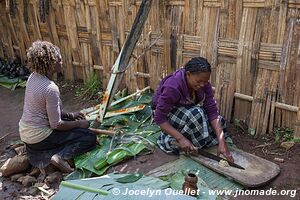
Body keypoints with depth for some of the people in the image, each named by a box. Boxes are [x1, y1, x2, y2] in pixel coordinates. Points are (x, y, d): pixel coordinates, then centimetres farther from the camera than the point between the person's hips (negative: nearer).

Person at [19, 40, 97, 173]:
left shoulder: (33, 77, -1)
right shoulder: (50, 88, -27)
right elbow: (56, 125, -21)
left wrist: (69, 115, 11)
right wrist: (79, 124, -6)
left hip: (25, 132, 8)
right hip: (38, 137, -8)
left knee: (69, 121, 27)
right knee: (90, 138, -4)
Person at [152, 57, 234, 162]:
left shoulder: (204, 83, -20)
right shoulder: (172, 87, -36)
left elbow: (212, 110, -22)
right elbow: (159, 117, -32)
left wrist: (221, 141, -29)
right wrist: (181, 138, -38)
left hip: (189, 109, 6)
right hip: (166, 112, -6)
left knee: (218, 122, -14)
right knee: (195, 115, -35)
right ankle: (171, 141, -14)